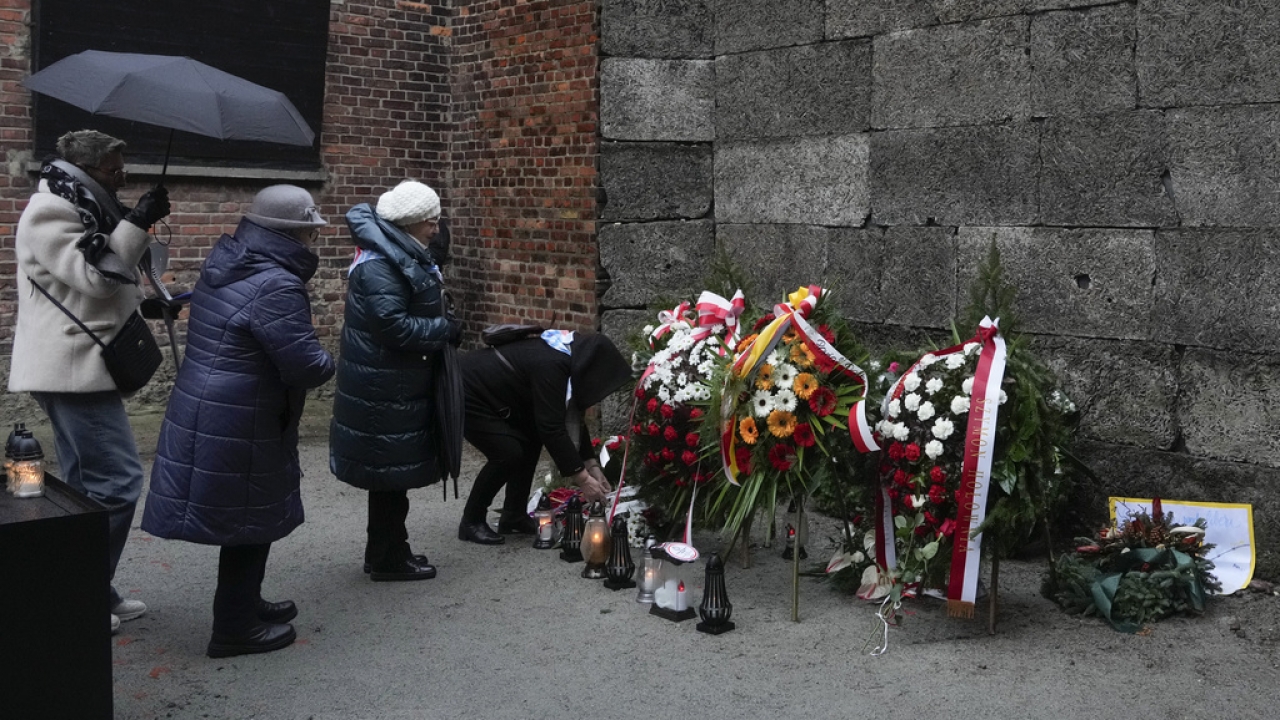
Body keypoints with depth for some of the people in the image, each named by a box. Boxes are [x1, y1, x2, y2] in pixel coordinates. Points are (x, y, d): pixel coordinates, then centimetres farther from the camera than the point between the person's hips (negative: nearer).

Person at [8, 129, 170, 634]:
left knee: (88, 483, 14)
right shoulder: (50, 212, -12)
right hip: (73, 369, -11)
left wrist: (144, 303, 16)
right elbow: (94, 277, -21)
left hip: (77, 367, 11)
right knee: (117, 479, -11)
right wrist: (137, 223, -21)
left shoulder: (79, 209, 20)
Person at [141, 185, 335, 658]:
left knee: (248, 518, 23)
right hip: (236, 429, -10)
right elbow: (308, 367, -24)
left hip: (205, 415, 10)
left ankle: (244, 603, 39)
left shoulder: (224, 266, 9)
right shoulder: (276, 287, -22)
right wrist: (328, 363, -1)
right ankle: (235, 628, 17)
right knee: (249, 520, 5)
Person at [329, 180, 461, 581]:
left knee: (392, 467, 18)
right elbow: (393, 326, -28)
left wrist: (443, 325, 5)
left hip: (396, 382, 11)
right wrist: (445, 329, -17)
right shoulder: (378, 265, -21)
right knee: (390, 467, -1)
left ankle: (385, 550, 29)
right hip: (383, 387, -11)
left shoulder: (403, 254, 12)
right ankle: (388, 559, 10)